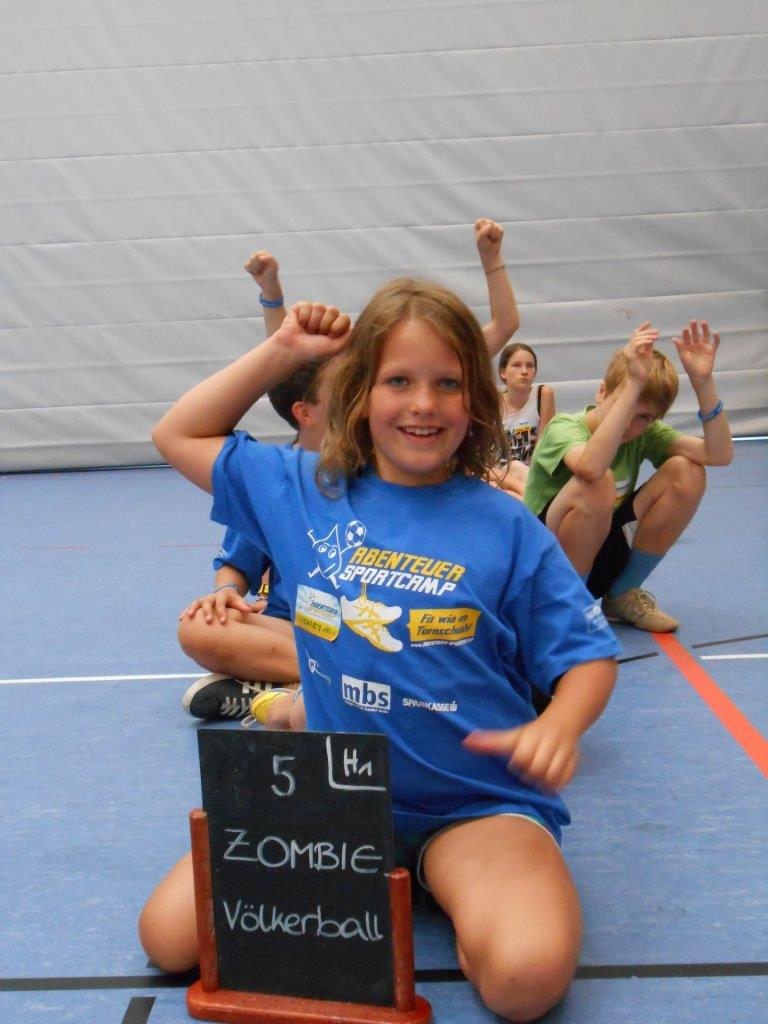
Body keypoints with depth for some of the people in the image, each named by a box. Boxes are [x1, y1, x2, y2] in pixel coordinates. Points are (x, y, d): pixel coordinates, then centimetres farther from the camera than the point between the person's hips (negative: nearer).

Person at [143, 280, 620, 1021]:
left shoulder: (507, 529, -6)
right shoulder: (305, 491, 2)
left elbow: (588, 655, 0)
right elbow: (178, 436, 10)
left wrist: (560, 724, -22)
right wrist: (281, 351, 3)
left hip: (475, 802, -3)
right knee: (170, 936, -10)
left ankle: (456, 895, 5)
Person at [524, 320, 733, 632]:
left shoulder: (644, 434, -2)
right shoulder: (563, 428, -19)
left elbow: (720, 454, -14)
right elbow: (590, 467, -44)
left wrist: (703, 381, -25)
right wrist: (633, 383, -44)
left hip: (602, 555, 6)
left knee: (686, 473, -12)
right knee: (597, 484, -36)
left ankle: (622, 596, 3)